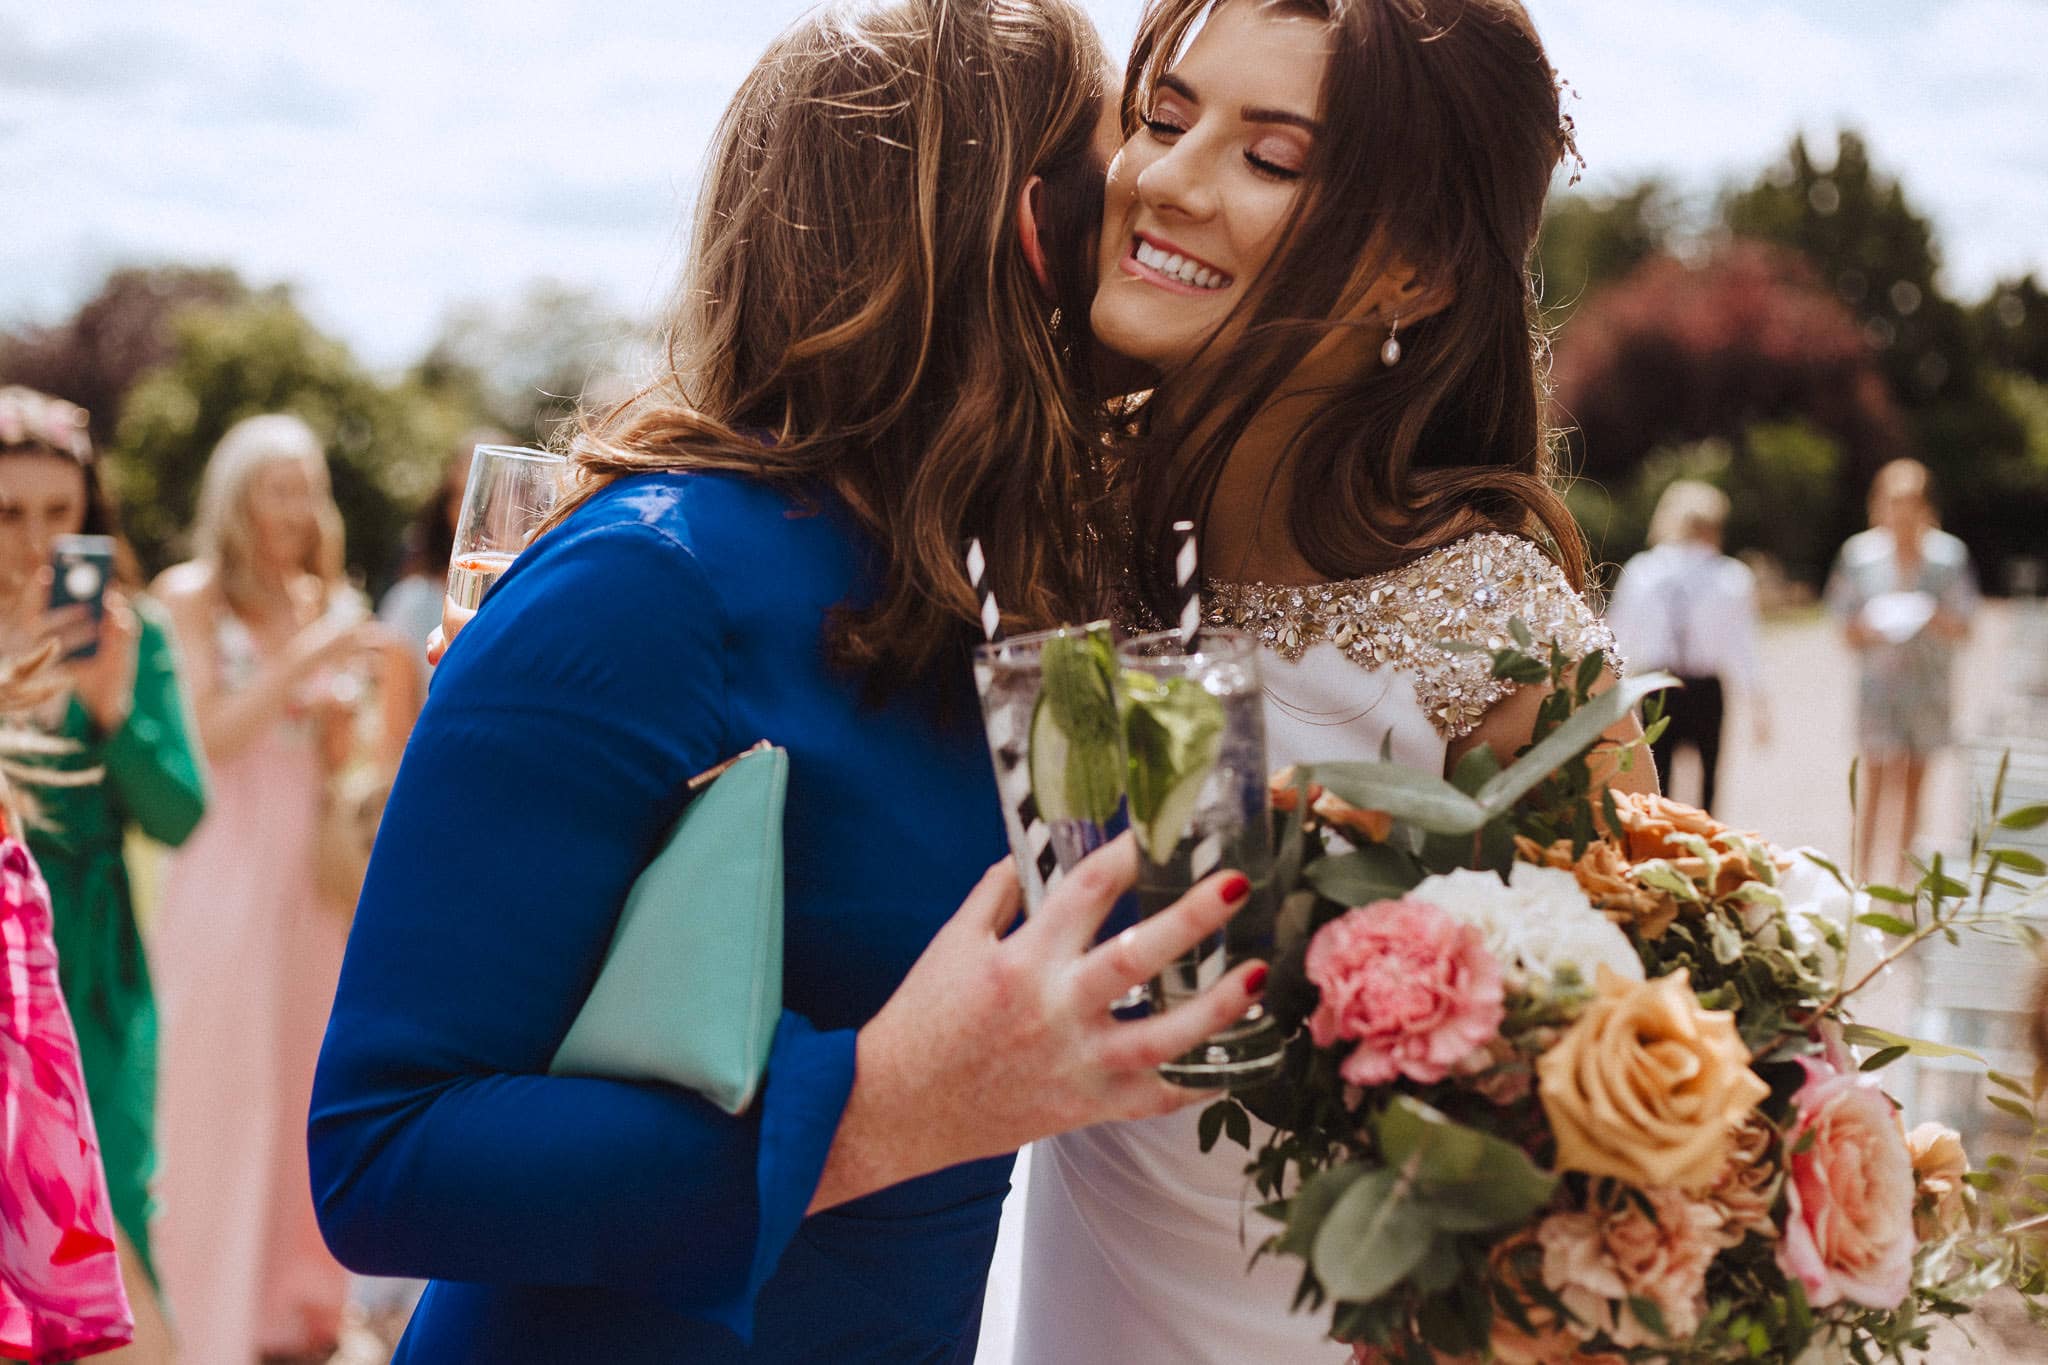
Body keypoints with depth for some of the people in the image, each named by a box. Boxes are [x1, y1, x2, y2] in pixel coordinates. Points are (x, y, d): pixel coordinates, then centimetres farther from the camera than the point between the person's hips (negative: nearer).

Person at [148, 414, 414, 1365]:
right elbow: (207, 735, -11)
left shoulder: (328, 603, 11)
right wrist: (304, 662, -19)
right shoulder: (193, 596, -2)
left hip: (309, 867, 5)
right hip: (223, 869, -4)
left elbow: (336, 756, 9)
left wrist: (390, 683, -8)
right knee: (219, 1092, -4)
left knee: (307, 1081, 6)